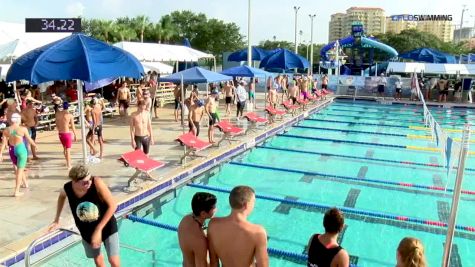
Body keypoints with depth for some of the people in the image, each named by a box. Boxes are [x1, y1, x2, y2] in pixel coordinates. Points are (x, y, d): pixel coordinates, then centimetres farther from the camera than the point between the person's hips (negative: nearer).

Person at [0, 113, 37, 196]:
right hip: (21, 149, -5)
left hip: (11, 150, 5)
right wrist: (34, 145, 19)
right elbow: (29, 140, 0)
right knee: (19, 170, 1)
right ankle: (16, 191, -1)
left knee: (19, 168, 25)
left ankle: (25, 183, 42)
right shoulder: (23, 129, -9)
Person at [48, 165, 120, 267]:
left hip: (107, 226, -3)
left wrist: (98, 229, -23)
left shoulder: (97, 182, -31)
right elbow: (61, 196, 8)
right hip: (87, 230, 3)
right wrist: (56, 220, 11)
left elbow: (113, 205, -24)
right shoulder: (67, 189, -19)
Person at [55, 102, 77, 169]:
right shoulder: (70, 115, -14)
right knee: (68, 149, 2)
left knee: (64, 148, 22)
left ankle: (68, 162, 38)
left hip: (60, 133, 5)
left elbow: (57, 125, 9)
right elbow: (73, 127, -9)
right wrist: (75, 135, 1)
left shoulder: (57, 114, -1)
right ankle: (68, 165, 3)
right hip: (67, 133, -5)